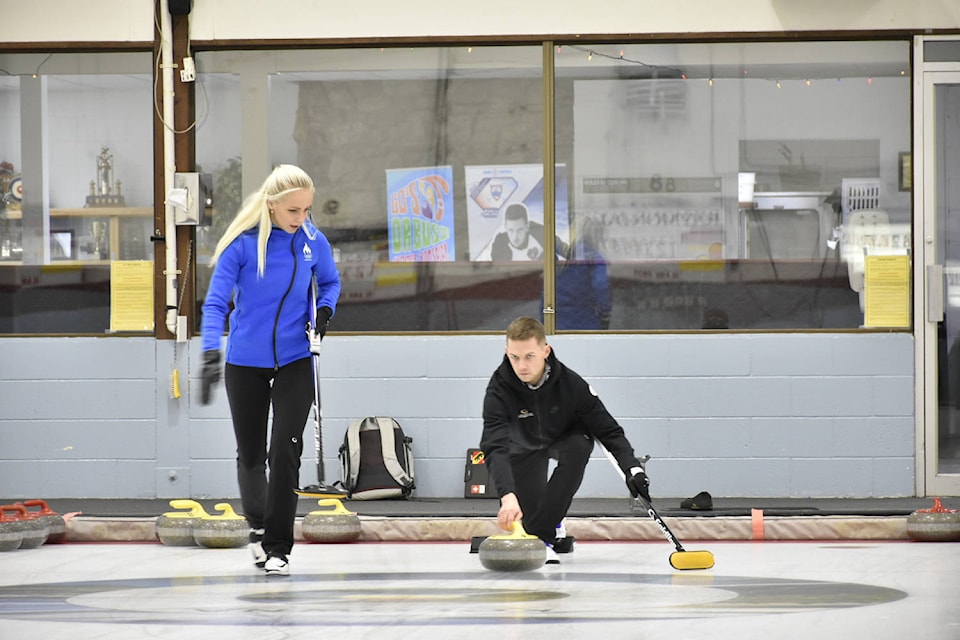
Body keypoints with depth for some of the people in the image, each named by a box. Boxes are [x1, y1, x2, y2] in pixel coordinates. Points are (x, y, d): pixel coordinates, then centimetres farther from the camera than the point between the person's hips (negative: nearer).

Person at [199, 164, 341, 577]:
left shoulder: (313, 242, -7)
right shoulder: (242, 244, -16)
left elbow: (330, 282, 13)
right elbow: (216, 302, -19)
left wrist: (324, 311, -8)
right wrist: (211, 353, -33)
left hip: (295, 360, 1)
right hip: (246, 363, -1)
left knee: (285, 449, -12)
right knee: (251, 454, 11)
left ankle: (277, 548, -4)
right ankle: (258, 524, 38)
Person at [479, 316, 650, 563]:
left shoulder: (570, 383, -33)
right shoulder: (499, 388, -35)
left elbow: (608, 430, -23)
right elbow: (495, 447, -45)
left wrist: (633, 468, -38)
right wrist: (508, 496, -61)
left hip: (565, 438, 0)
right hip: (525, 446, 0)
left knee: (577, 448, -34)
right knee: (528, 515, -9)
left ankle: (542, 534, -30)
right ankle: (554, 531, 30)